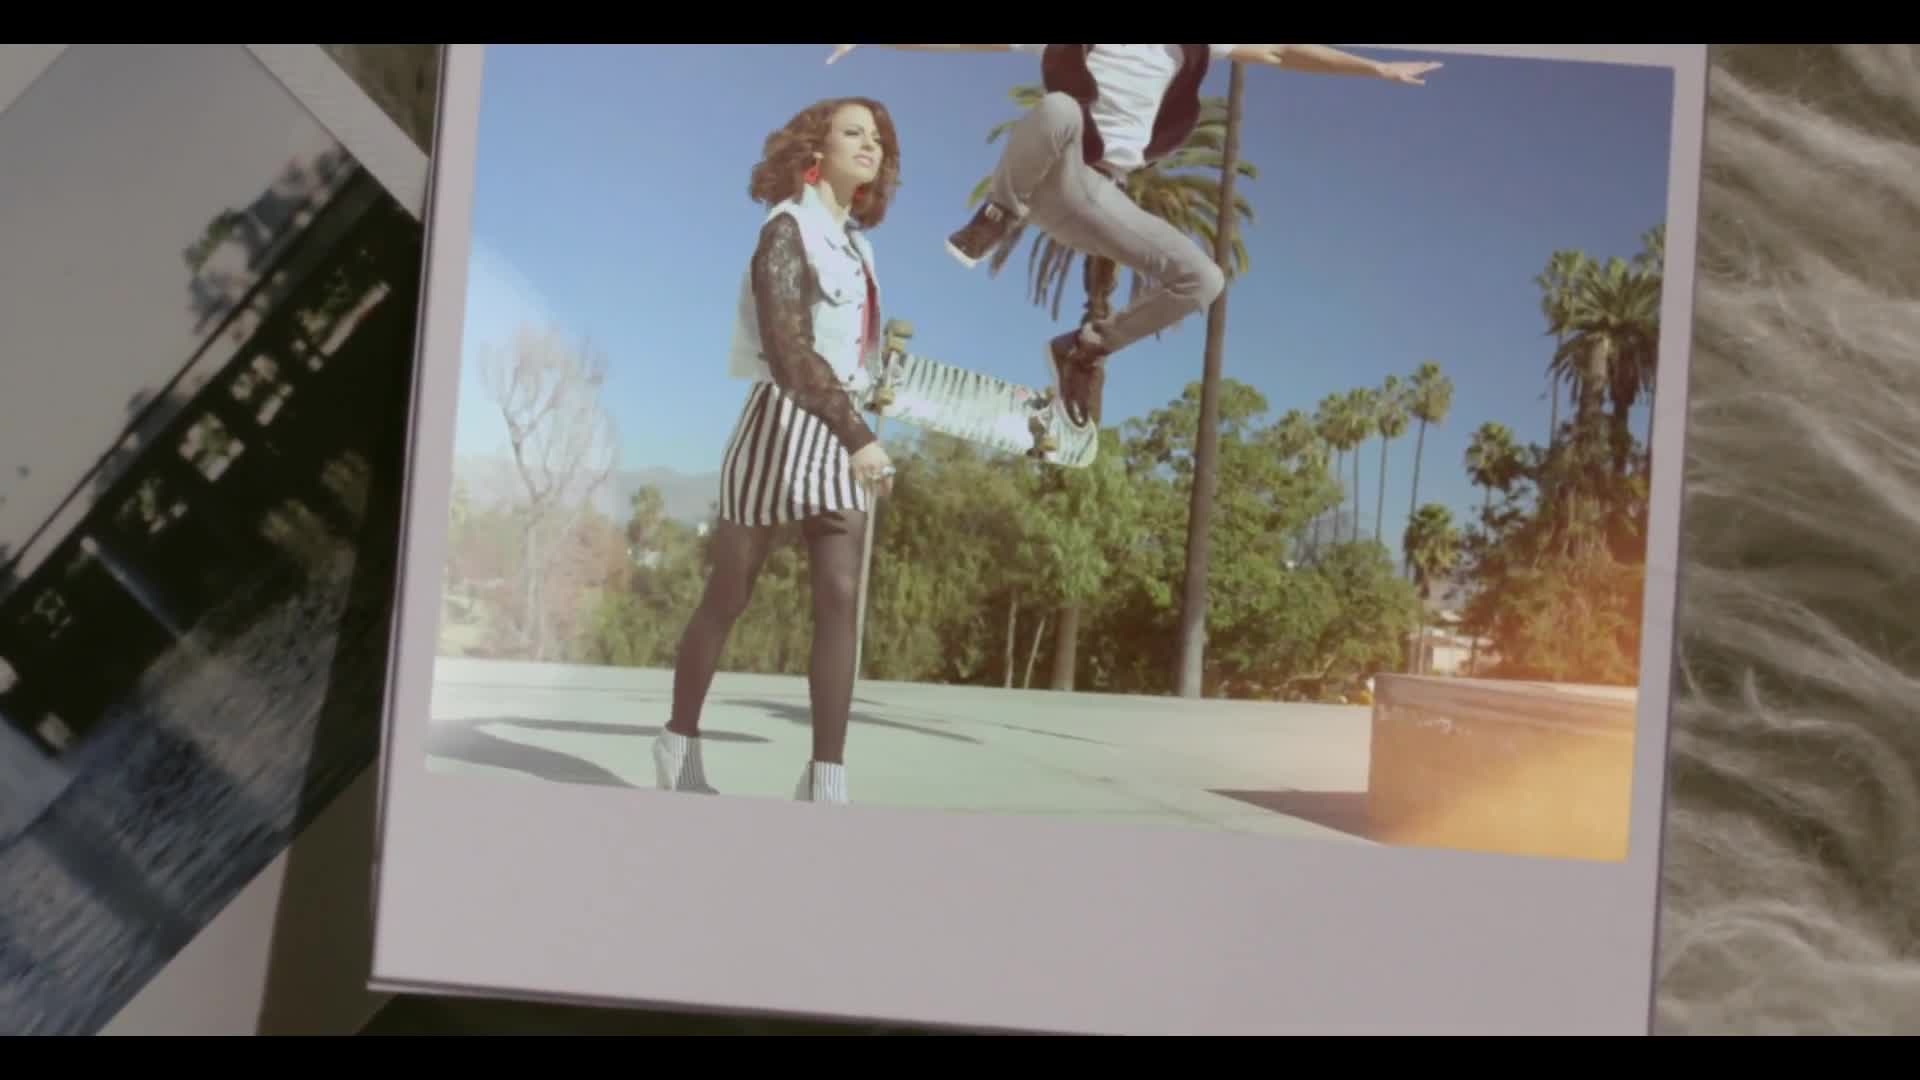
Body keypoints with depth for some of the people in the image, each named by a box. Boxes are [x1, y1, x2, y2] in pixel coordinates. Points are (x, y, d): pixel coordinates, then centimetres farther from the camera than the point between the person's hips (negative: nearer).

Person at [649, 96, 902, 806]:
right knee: (728, 597, 5)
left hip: (836, 429, 7)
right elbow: (788, 352, -24)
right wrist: (858, 436, -31)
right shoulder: (788, 231, -12)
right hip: (782, 422, -7)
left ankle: (826, 780, -10)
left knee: (841, 595, -8)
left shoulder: (853, 242, 13)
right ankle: (679, 744, 23)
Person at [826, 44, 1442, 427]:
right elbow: (966, 40, 1)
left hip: (1100, 197, 5)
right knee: (1059, 108, -37)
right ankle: (997, 218, -12)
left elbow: (1282, 54, 12)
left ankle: (1082, 349, 8)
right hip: (1051, 178, -5)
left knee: (1202, 280, -7)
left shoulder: (1186, 45, 11)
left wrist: (1376, 69, 8)